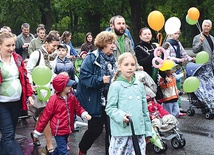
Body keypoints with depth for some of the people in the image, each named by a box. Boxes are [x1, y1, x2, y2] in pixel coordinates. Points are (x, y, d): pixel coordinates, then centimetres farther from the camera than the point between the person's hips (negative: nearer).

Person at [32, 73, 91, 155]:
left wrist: (84, 114, -12)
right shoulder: (54, 99, -17)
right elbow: (45, 115, -11)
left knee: (60, 148, 24)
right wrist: (38, 131, -6)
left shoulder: (71, 97, 0)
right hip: (58, 130, -7)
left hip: (67, 129, 7)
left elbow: (78, 107, 11)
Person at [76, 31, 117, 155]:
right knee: (96, 129, 1)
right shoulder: (92, 58, -12)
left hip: (109, 101, 6)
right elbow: (84, 77, -20)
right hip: (95, 101, -6)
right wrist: (101, 80, -24)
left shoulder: (112, 59, 9)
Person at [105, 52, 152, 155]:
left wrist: (148, 131, 17)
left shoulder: (140, 86, 13)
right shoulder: (115, 86, -3)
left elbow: (145, 110, 17)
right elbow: (110, 108, -5)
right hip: (121, 132, -4)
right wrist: (121, 116, -24)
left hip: (139, 131, 5)